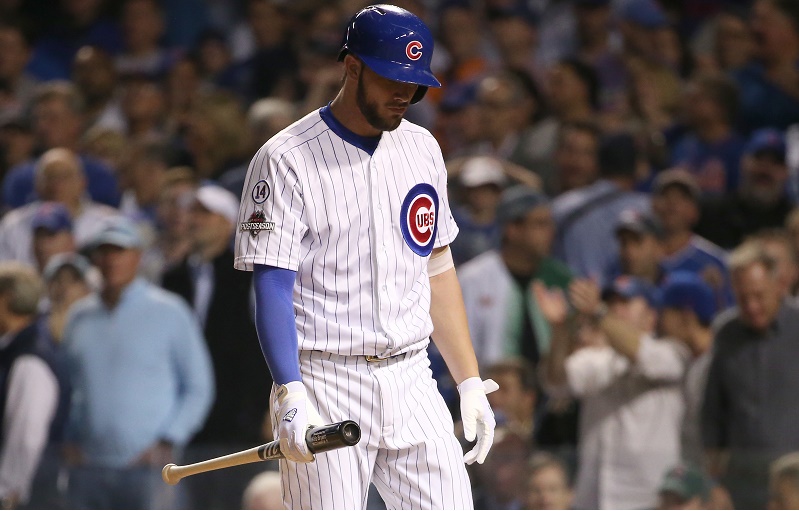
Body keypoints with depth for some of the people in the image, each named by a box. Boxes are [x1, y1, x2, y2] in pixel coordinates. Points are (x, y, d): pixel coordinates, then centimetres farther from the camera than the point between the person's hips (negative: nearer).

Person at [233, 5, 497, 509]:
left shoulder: (422, 149, 13)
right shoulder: (287, 160, -8)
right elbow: (272, 286, -14)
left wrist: (470, 381, 15)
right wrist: (291, 395, -26)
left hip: (413, 384, 6)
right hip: (326, 387, -6)